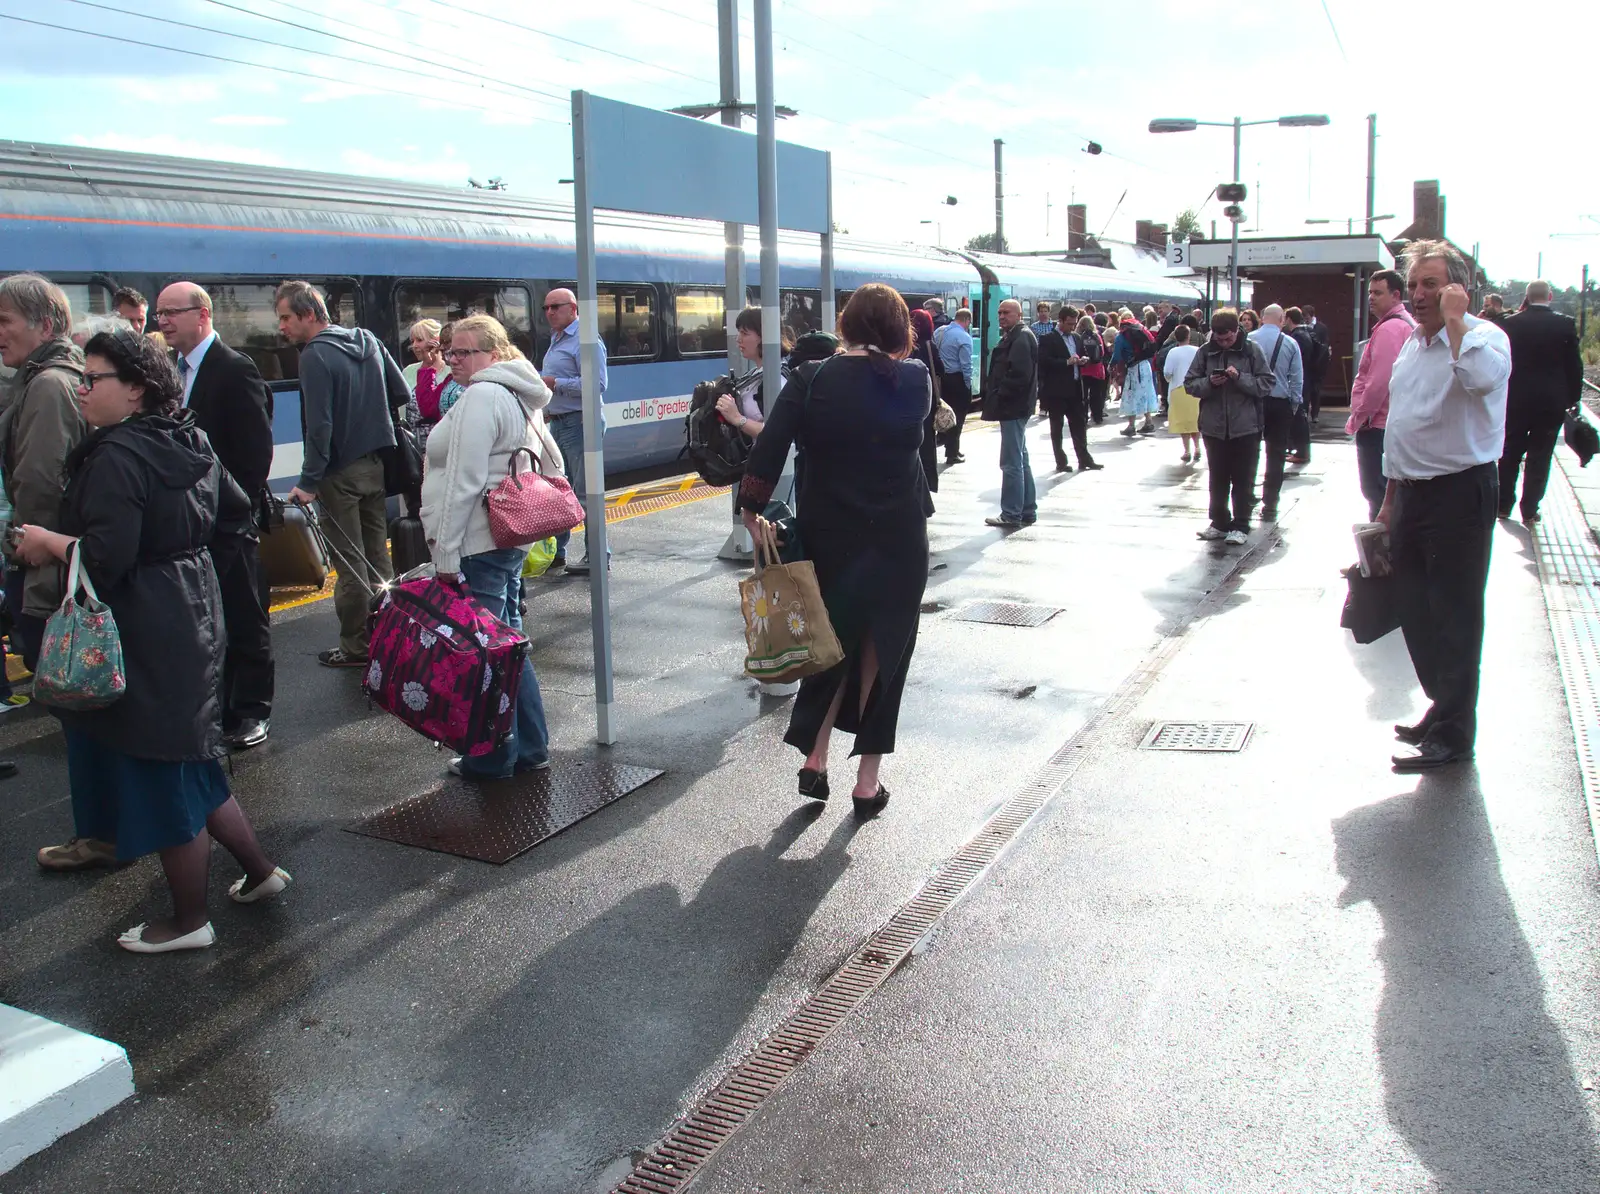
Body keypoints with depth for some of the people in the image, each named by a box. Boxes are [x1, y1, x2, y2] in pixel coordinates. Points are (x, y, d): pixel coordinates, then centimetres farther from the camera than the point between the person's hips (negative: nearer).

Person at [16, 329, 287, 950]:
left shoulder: (115, 456, -19)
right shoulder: (191, 442, 8)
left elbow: (105, 559, -25)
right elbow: (236, 506, 21)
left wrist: (48, 542, -9)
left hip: (143, 638, -9)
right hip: (193, 614, 9)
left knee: (160, 777, 3)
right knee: (189, 761, 21)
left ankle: (188, 921, 17)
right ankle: (260, 870, 29)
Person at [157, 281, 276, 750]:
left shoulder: (235, 370, -11)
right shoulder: (175, 370, 13)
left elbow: (255, 453, -15)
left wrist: (235, 510, -16)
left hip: (227, 523, -7)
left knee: (245, 621, 4)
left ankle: (251, 712, 14)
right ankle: (216, 707, 23)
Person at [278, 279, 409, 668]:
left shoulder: (315, 356, -15)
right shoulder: (367, 341, 7)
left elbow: (319, 426, -21)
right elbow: (402, 396, 12)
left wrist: (308, 482, -18)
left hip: (341, 472, -7)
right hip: (376, 465, 7)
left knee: (350, 562, 0)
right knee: (377, 555, 14)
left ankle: (357, 647, 7)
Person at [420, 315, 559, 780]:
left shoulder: (481, 397, -14)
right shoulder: (520, 397, 17)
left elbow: (463, 482, -19)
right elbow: (552, 464, 22)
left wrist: (445, 553, -18)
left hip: (479, 545, -10)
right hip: (512, 539, 10)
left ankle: (495, 758, 9)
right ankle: (530, 748, 24)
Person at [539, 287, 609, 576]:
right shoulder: (556, 340, 18)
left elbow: (596, 384, -23)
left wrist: (555, 384, -19)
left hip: (579, 423, -10)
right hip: (558, 423, 10)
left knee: (586, 491, -6)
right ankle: (556, 552, 23)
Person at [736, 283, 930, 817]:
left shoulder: (811, 381, -7)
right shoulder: (915, 380, -6)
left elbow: (768, 450, -15)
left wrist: (753, 510, -6)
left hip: (829, 537, 1)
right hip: (899, 541, -1)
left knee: (835, 640, 20)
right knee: (883, 651, 11)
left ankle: (815, 758, 14)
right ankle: (868, 782, 16)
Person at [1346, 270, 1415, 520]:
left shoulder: (1389, 329, -16)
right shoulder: (1408, 324, 16)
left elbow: (1378, 382, -22)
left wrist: (1356, 419, -13)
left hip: (1378, 427, -10)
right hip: (1395, 424, 10)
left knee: (1376, 493, -5)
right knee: (1387, 493, 15)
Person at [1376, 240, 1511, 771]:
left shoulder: (1485, 336, -10)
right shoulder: (1412, 343, 15)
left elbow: (1481, 377, -36)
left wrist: (1454, 319, -26)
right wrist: (1390, 499, 22)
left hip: (1461, 492, -8)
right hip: (1412, 491, 8)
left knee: (1455, 617, -2)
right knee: (1416, 611, 14)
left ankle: (1452, 733, 8)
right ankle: (1442, 711, 29)